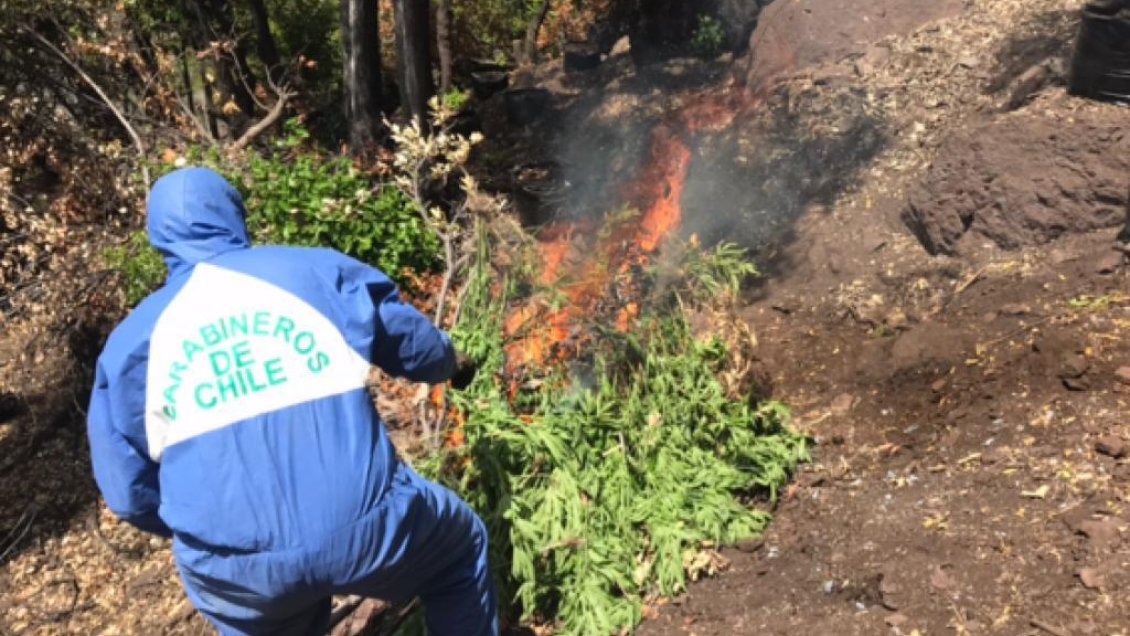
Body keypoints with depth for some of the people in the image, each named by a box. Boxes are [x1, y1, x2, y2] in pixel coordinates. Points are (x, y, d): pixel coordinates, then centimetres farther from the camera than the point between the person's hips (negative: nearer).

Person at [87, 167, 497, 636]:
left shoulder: (134, 337, 8)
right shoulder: (315, 269, 5)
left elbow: (129, 491, 10)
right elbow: (415, 344, 14)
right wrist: (452, 364, 38)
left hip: (236, 568, 3)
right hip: (362, 525, -2)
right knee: (462, 548, 27)